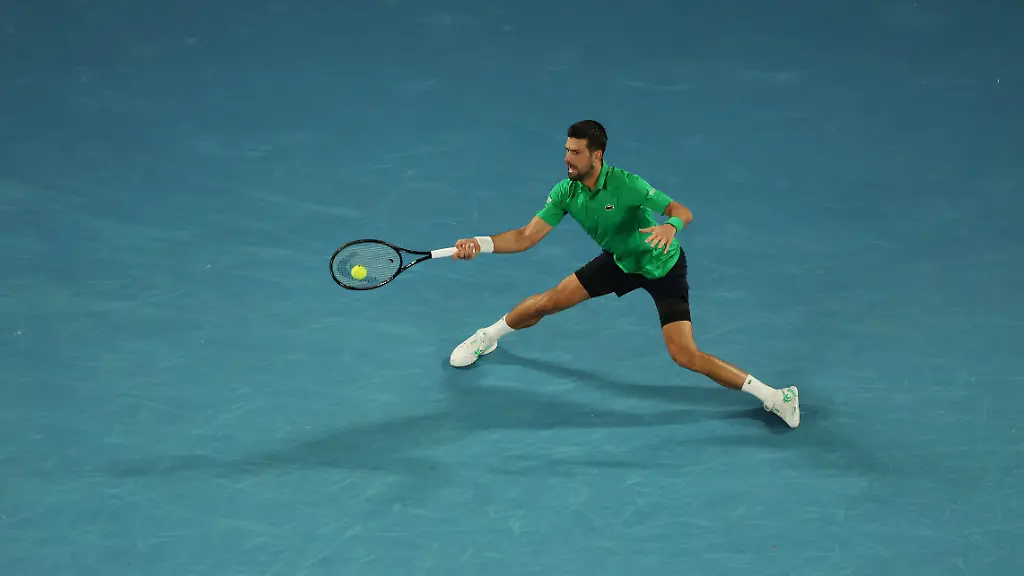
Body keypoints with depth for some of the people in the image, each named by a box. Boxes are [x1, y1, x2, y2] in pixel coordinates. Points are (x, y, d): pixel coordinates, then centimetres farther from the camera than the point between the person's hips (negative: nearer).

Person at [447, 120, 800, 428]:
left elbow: (682, 211, -33)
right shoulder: (565, 193, -16)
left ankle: (771, 396, -7)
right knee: (548, 302, 1)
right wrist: (480, 243, -31)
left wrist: (671, 225, -57)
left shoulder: (625, 184, -32)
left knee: (685, 356, -17)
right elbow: (527, 237, -17)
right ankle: (487, 337, 32)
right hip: (618, 262, 5)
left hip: (663, 266, -5)